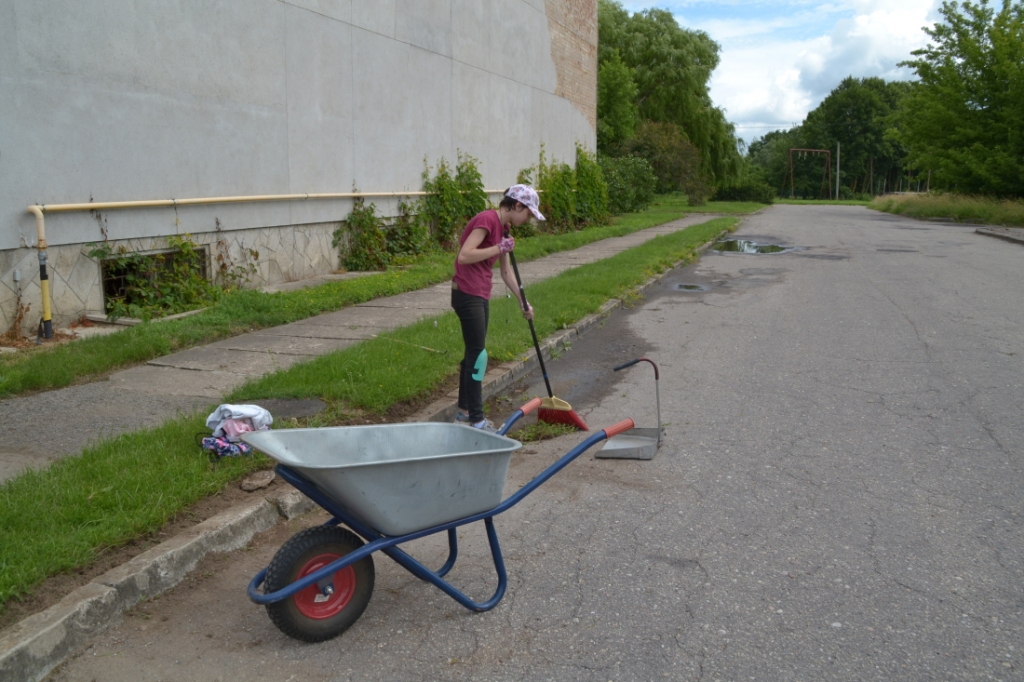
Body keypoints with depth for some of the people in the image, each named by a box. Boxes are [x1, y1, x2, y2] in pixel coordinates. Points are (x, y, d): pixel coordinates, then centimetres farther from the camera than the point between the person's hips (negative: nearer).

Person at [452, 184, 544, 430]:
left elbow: (506, 271, 17)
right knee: (478, 355, -6)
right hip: (467, 293, -10)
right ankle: (476, 419, 1)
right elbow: (464, 256, -28)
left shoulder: (502, 227, 12)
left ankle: (465, 410, 27)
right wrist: (499, 248, -22)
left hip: (480, 295, 10)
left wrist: (523, 302, 16)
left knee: (473, 353, 15)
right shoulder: (486, 220, -17)